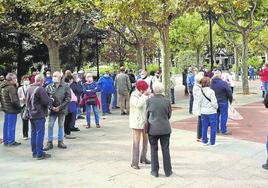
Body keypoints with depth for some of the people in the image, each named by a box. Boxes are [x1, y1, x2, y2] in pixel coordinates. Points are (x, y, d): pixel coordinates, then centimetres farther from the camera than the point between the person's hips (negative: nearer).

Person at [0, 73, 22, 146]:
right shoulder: (11, 88, -20)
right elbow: (14, 100, -25)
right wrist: (19, 107, -12)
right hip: (12, 109, -9)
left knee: (6, 125, 17)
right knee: (11, 126, 0)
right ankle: (11, 141, 9)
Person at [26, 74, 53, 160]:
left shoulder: (29, 89, 10)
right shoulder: (40, 89, -17)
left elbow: (27, 101, 19)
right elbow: (47, 101, -18)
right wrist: (51, 100, 0)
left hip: (31, 114, 9)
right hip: (39, 115, -8)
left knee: (34, 133, 14)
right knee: (40, 134, -3)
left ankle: (34, 152, 22)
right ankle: (40, 154, 0)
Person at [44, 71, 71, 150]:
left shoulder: (66, 86, -4)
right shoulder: (49, 87, 0)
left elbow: (68, 98, -6)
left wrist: (60, 107, -12)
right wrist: (51, 106, -11)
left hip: (62, 109, 0)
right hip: (52, 109, 1)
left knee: (61, 125, 10)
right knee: (50, 126, 1)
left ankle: (60, 141, 21)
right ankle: (49, 142, 12)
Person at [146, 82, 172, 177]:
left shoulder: (149, 101, -11)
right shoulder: (167, 101, -8)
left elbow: (147, 115, 0)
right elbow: (169, 115, 3)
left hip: (153, 129, -1)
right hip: (165, 129, 1)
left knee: (154, 149, 11)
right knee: (165, 150, 11)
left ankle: (155, 171, 17)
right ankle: (168, 171, 19)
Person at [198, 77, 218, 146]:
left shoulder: (201, 91, -2)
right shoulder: (211, 91, -16)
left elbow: (199, 102, 3)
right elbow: (214, 102, -16)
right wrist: (216, 107, 4)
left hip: (203, 112, 5)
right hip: (211, 112, -5)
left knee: (204, 127, 13)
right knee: (213, 127, 6)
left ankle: (205, 141, 20)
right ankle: (212, 142, 11)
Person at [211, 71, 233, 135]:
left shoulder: (211, 84, -4)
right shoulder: (224, 83, -18)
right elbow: (229, 92, -12)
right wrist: (230, 100, 4)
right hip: (223, 101, -5)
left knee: (216, 115, 17)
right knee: (223, 115, 3)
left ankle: (216, 129, 25)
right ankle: (223, 130, 7)